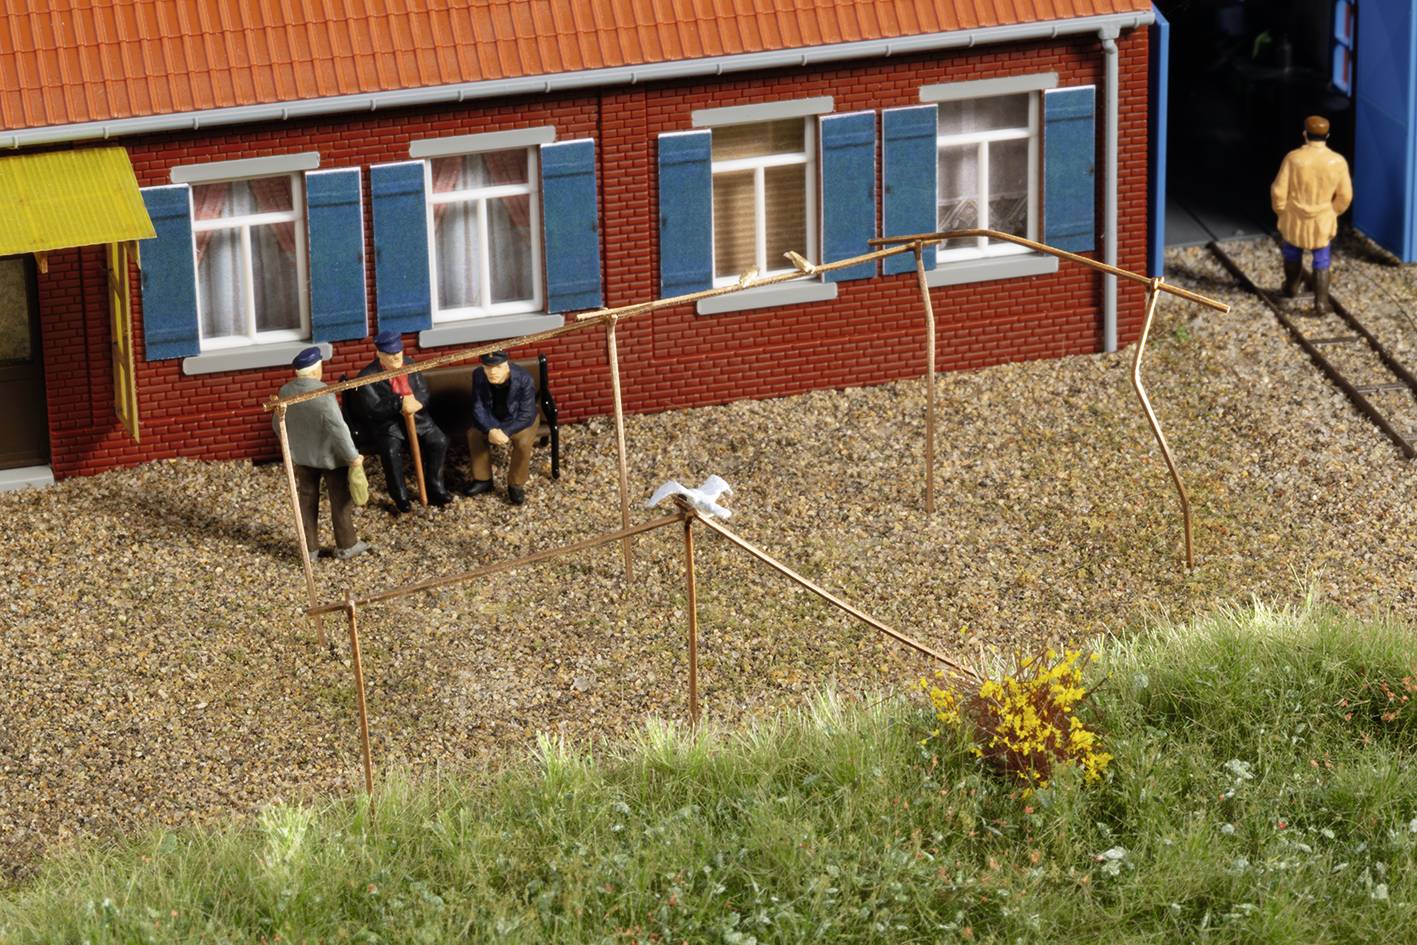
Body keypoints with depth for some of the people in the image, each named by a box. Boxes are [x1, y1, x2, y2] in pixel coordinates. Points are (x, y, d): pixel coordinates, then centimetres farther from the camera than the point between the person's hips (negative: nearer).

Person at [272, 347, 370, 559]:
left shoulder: (286, 392, -6)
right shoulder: (322, 393, -26)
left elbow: (278, 424, 7)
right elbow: (337, 428, -27)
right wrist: (352, 456, -17)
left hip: (302, 455, 5)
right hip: (329, 456, -5)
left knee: (307, 500, 16)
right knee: (341, 500, 11)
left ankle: (310, 547, 21)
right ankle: (346, 546, 21)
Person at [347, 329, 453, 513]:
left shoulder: (409, 364, 2)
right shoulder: (367, 376, -15)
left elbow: (423, 392, 3)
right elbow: (373, 408, -22)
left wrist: (415, 402, -22)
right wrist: (400, 403, -34)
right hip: (384, 422, -5)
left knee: (438, 441, -12)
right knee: (391, 450, -32)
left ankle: (435, 489, 4)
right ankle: (400, 498, -15)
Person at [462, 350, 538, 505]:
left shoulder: (524, 380, -32)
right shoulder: (478, 376, -22)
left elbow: (526, 415, -30)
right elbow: (478, 409, -19)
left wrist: (504, 432, -42)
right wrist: (490, 430, -38)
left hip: (520, 421, -4)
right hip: (493, 420, 4)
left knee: (523, 442, -31)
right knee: (473, 433, -19)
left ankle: (516, 485, -10)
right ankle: (483, 480, -2)